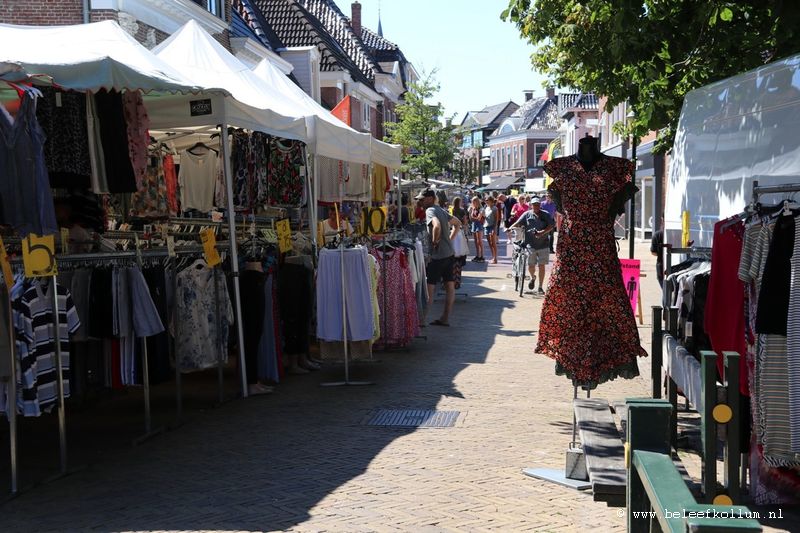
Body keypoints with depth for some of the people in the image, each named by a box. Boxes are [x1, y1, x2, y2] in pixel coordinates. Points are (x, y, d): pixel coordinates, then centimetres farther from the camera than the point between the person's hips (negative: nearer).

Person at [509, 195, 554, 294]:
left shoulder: (546, 215, 3)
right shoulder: (527, 214, 4)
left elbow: (551, 226, -5)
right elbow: (518, 223, -5)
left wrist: (542, 232, -21)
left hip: (543, 244, 0)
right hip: (530, 244, 0)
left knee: (541, 266, 1)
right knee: (531, 265, 2)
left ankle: (540, 287, 10)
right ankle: (533, 278, 36)